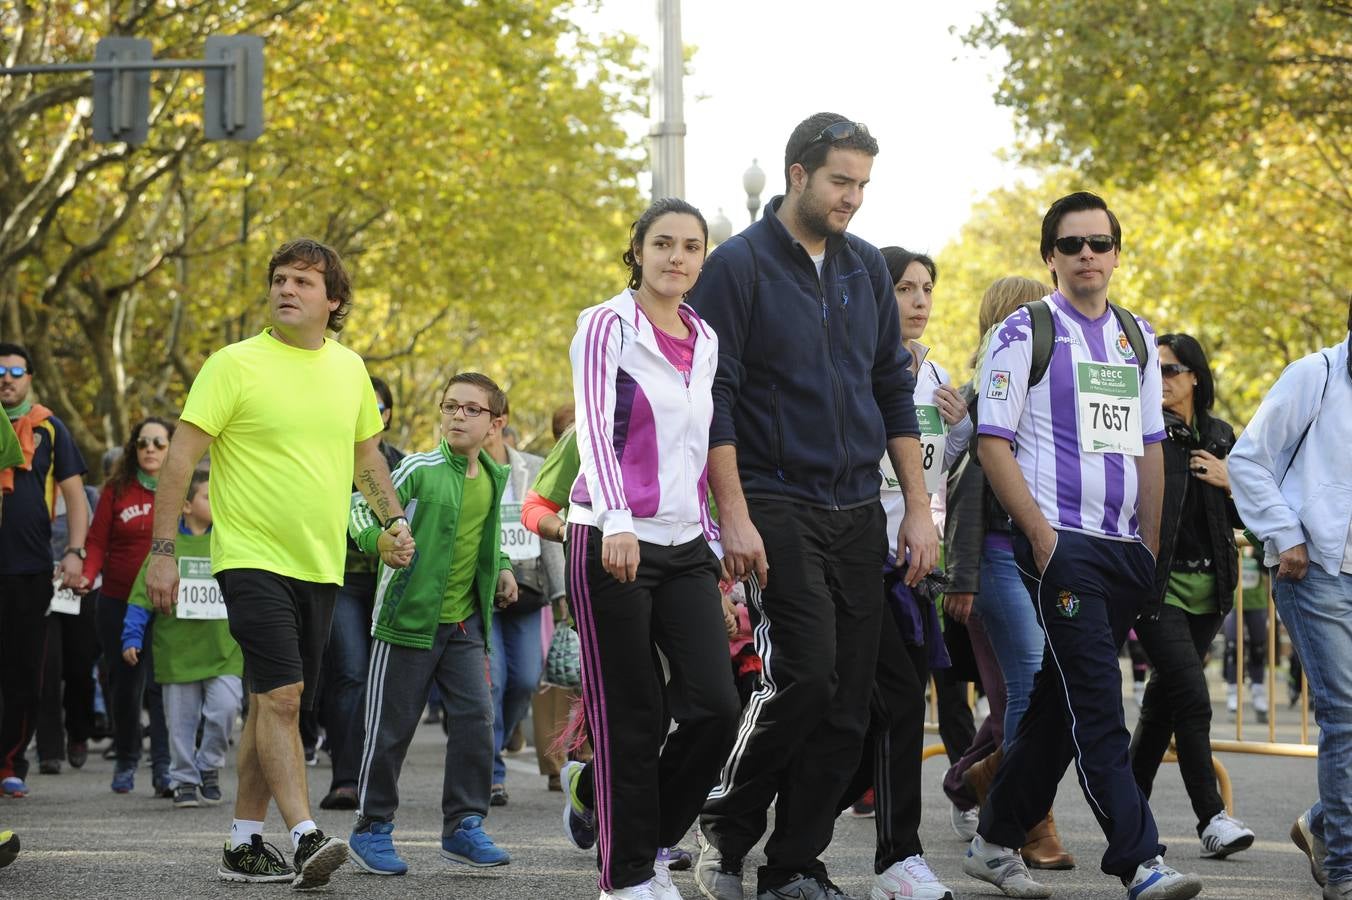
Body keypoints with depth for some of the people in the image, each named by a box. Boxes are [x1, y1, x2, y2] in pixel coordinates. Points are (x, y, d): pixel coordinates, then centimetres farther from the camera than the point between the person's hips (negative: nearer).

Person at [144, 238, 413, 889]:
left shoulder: (348, 368, 10)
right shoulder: (235, 364, -7)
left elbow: (366, 454, 25)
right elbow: (180, 457, -8)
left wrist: (394, 519, 13)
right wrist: (162, 550, -12)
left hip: (319, 566, 6)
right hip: (251, 559, -6)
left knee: (275, 706, 9)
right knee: (280, 695, -18)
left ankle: (244, 846, 16)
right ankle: (305, 838, -22)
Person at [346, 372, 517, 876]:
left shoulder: (494, 479, 9)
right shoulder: (420, 469, -10)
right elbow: (363, 510, -15)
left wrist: (502, 570, 14)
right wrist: (380, 540, -33)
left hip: (466, 623, 5)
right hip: (409, 619, -5)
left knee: (475, 720, -1)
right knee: (391, 726, 2)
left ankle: (463, 824, 9)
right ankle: (371, 828, 13)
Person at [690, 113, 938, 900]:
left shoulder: (867, 268, 12)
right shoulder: (740, 265, -5)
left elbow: (894, 391, 16)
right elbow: (714, 399, -9)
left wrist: (919, 507, 9)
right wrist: (735, 516, -15)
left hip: (859, 511, 6)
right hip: (778, 506, -6)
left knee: (849, 702, 2)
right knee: (806, 673, -17)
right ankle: (727, 828, 3)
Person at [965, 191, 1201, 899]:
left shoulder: (1138, 337, 15)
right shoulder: (1024, 333, -2)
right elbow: (992, 443, -6)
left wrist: (1150, 548, 13)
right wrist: (1039, 534, -13)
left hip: (1125, 547, 6)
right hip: (1061, 542, -6)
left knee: (1059, 701, 11)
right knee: (1097, 706, -12)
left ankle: (996, 841, 22)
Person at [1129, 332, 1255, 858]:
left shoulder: (1219, 436, 13)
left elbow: (1244, 517, 16)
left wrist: (1230, 483, -3)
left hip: (1208, 590, 5)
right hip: (1157, 584, -5)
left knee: (1164, 698, 11)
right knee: (1192, 697, -13)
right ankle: (1212, 818, -12)